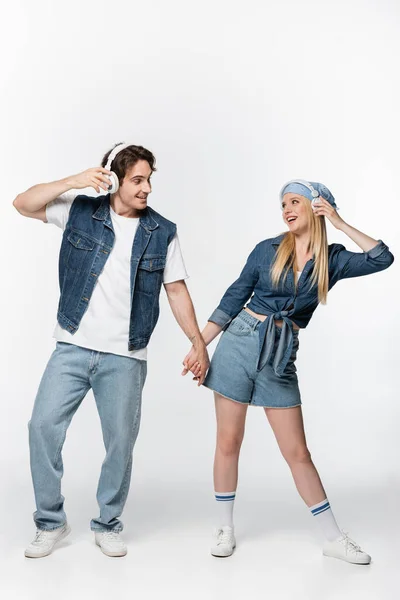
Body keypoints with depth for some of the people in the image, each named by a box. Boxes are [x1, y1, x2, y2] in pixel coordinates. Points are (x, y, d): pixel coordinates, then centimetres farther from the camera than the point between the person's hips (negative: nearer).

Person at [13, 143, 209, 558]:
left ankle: (108, 525, 25)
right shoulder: (81, 211, 2)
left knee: (120, 441, 3)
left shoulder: (162, 232, 1)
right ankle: (50, 523, 16)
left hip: (125, 357, 0)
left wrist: (198, 342, 2)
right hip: (72, 348, 1)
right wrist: (75, 181, -14)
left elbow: (176, 291, 6)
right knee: (43, 425, -2)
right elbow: (23, 204, -3)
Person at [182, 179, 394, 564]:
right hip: (239, 343, 0)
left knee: (297, 452, 5)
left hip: (280, 358, 0)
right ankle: (225, 528, 22)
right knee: (228, 442, 5)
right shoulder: (268, 250, 1)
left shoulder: (332, 259, 3)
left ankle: (333, 539, 19)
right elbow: (232, 300, 4)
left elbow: (382, 259, -11)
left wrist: (340, 223, -8)